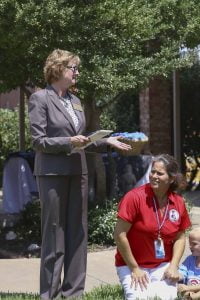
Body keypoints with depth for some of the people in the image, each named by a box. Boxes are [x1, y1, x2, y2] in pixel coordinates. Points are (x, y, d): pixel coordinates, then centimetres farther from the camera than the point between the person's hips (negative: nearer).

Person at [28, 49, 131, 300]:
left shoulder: (74, 100, 14)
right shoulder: (40, 99, -6)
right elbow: (38, 141, -11)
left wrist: (107, 141, 5)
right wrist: (69, 142, -20)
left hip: (78, 172, 7)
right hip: (52, 173, -7)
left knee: (78, 232, 9)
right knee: (54, 234, -1)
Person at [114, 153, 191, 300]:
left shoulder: (179, 202, -1)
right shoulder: (135, 197, -17)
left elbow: (180, 237, 10)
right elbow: (120, 235, -15)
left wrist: (174, 266, -5)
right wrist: (134, 269, -12)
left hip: (163, 266, 3)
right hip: (132, 265, -3)